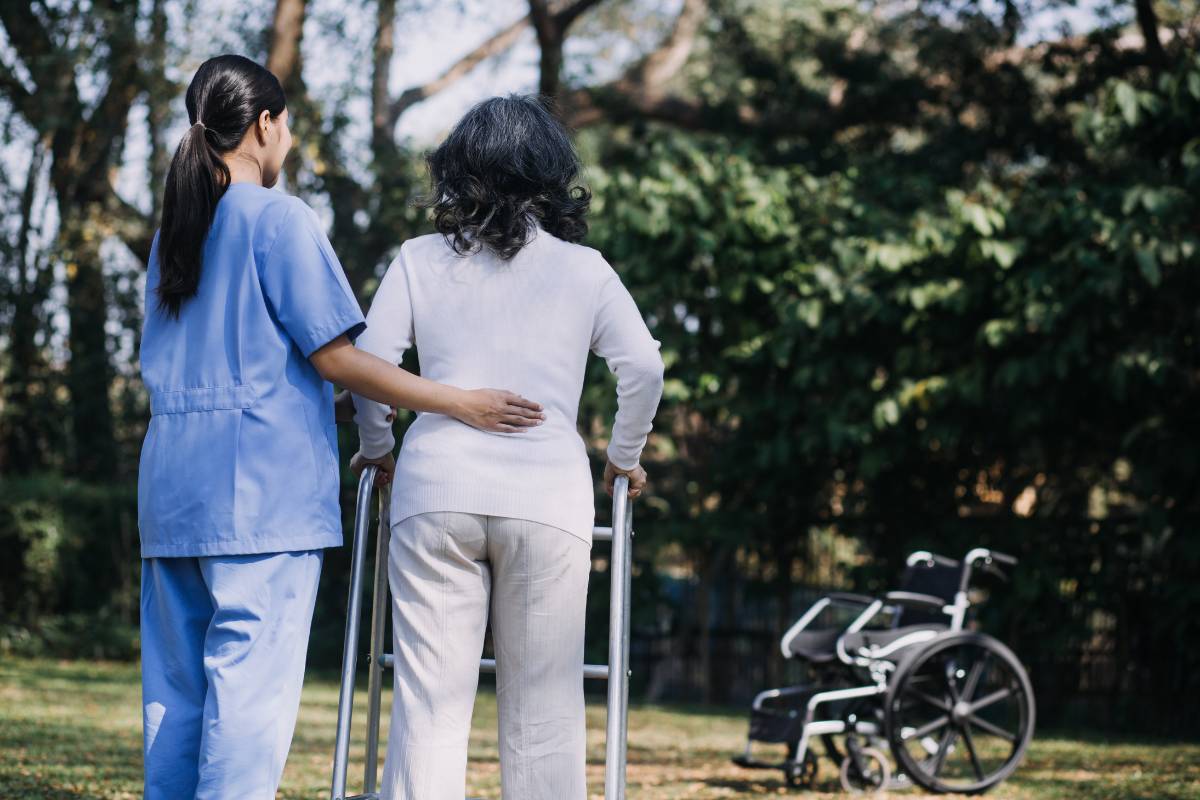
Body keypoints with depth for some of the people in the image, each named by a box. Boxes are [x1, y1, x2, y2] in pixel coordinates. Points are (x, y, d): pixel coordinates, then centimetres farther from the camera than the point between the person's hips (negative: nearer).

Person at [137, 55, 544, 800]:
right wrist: (460, 402, -8)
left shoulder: (175, 231, 18)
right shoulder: (281, 218, -5)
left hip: (172, 482, 8)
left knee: (176, 684, 8)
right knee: (251, 679, -8)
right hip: (262, 481, -8)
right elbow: (333, 355, -10)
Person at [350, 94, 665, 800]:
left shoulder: (420, 260, 9)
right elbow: (644, 367, 0)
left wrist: (378, 448, 19)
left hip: (437, 491, 0)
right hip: (549, 499, 0)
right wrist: (625, 458, 16)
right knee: (543, 709, 5)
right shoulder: (583, 269, 8)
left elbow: (368, 361, 2)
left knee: (430, 701, 2)